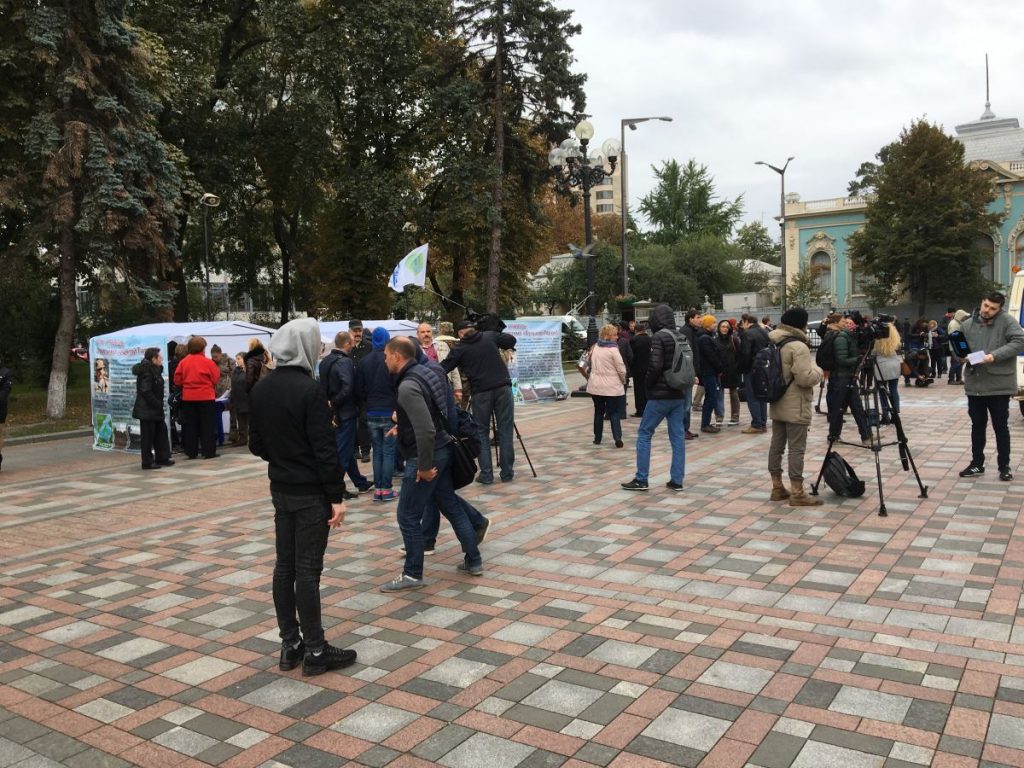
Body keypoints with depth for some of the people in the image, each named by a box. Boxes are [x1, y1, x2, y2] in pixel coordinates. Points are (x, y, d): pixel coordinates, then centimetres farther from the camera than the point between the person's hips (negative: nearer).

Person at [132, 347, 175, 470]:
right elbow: (146, 392, -23)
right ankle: (147, 462, 6)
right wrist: (158, 405, -20)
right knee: (148, 436, -2)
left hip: (154, 410, 10)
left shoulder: (155, 370, 12)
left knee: (161, 432, 14)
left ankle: (162, 458, 22)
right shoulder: (147, 373, -18)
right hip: (147, 410, -10)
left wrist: (159, 405, 8)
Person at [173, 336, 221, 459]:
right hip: (206, 397, -3)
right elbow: (215, 379, -7)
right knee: (208, 425, 4)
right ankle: (209, 451, 3)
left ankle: (191, 452, 14)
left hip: (188, 398, 3)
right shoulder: (208, 362, -9)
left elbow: (177, 380, 2)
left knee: (190, 425, 11)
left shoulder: (183, 362, -1)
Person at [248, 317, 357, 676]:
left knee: (284, 565, 12)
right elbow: (324, 448, -19)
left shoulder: (261, 388, 4)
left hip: (280, 489, 7)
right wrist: (337, 496, -15)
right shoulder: (308, 389, -18)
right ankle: (314, 650, 8)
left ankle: (289, 645, 21)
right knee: (307, 569, -2)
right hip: (311, 492, -7)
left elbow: (256, 443, 10)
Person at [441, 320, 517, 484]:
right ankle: (507, 472, 11)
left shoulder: (460, 348, 2)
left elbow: (443, 368, 3)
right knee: (505, 430, 8)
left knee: (482, 433, 10)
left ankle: (486, 474, 6)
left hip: (481, 392, -1)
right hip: (503, 387, 2)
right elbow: (511, 340, 16)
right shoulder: (490, 336, 8)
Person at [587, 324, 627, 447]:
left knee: (598, 412, 17)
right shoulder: (613, 349, -14)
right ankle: (617, 438, -8)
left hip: (596, 386, 5)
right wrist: (623, 380, 4)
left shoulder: (595, 348, 6)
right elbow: (621, 369, -13)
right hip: (612, 387, -5)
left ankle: (597, 438, 21)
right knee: (614, 413, 2)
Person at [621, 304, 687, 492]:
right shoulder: (683, 338, 9)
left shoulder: (659, 337, -13)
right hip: (679, 394, 7)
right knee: (677, 435, 8)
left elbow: (655, 365, -21)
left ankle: (641, 479, 4)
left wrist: (648, 385, -4)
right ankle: (677, 480, 10)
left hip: (661, 395, -7)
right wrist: (685, 390, 12)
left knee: (644, 433, 3)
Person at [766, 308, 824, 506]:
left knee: (777, 445, 11)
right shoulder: (798, 346, -18)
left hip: (777, 404, 9)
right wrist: (818, 371, -3)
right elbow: (805, 378, -23)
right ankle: (797, 492, -2)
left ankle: (777, 487, 18)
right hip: (796, 408, -9)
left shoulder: (774, 344, 10)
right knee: (796, 448, -5)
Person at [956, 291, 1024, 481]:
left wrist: (995, 356, -22)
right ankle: (977, 464, 23)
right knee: (977, 425, 13)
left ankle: (1004, 466, 15)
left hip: (999, 385, -4)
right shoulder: (967, 324, 6)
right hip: (975, 384, 4)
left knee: (1000, 426, 5)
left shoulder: (1007, 321, -6)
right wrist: (960, 357, -7)